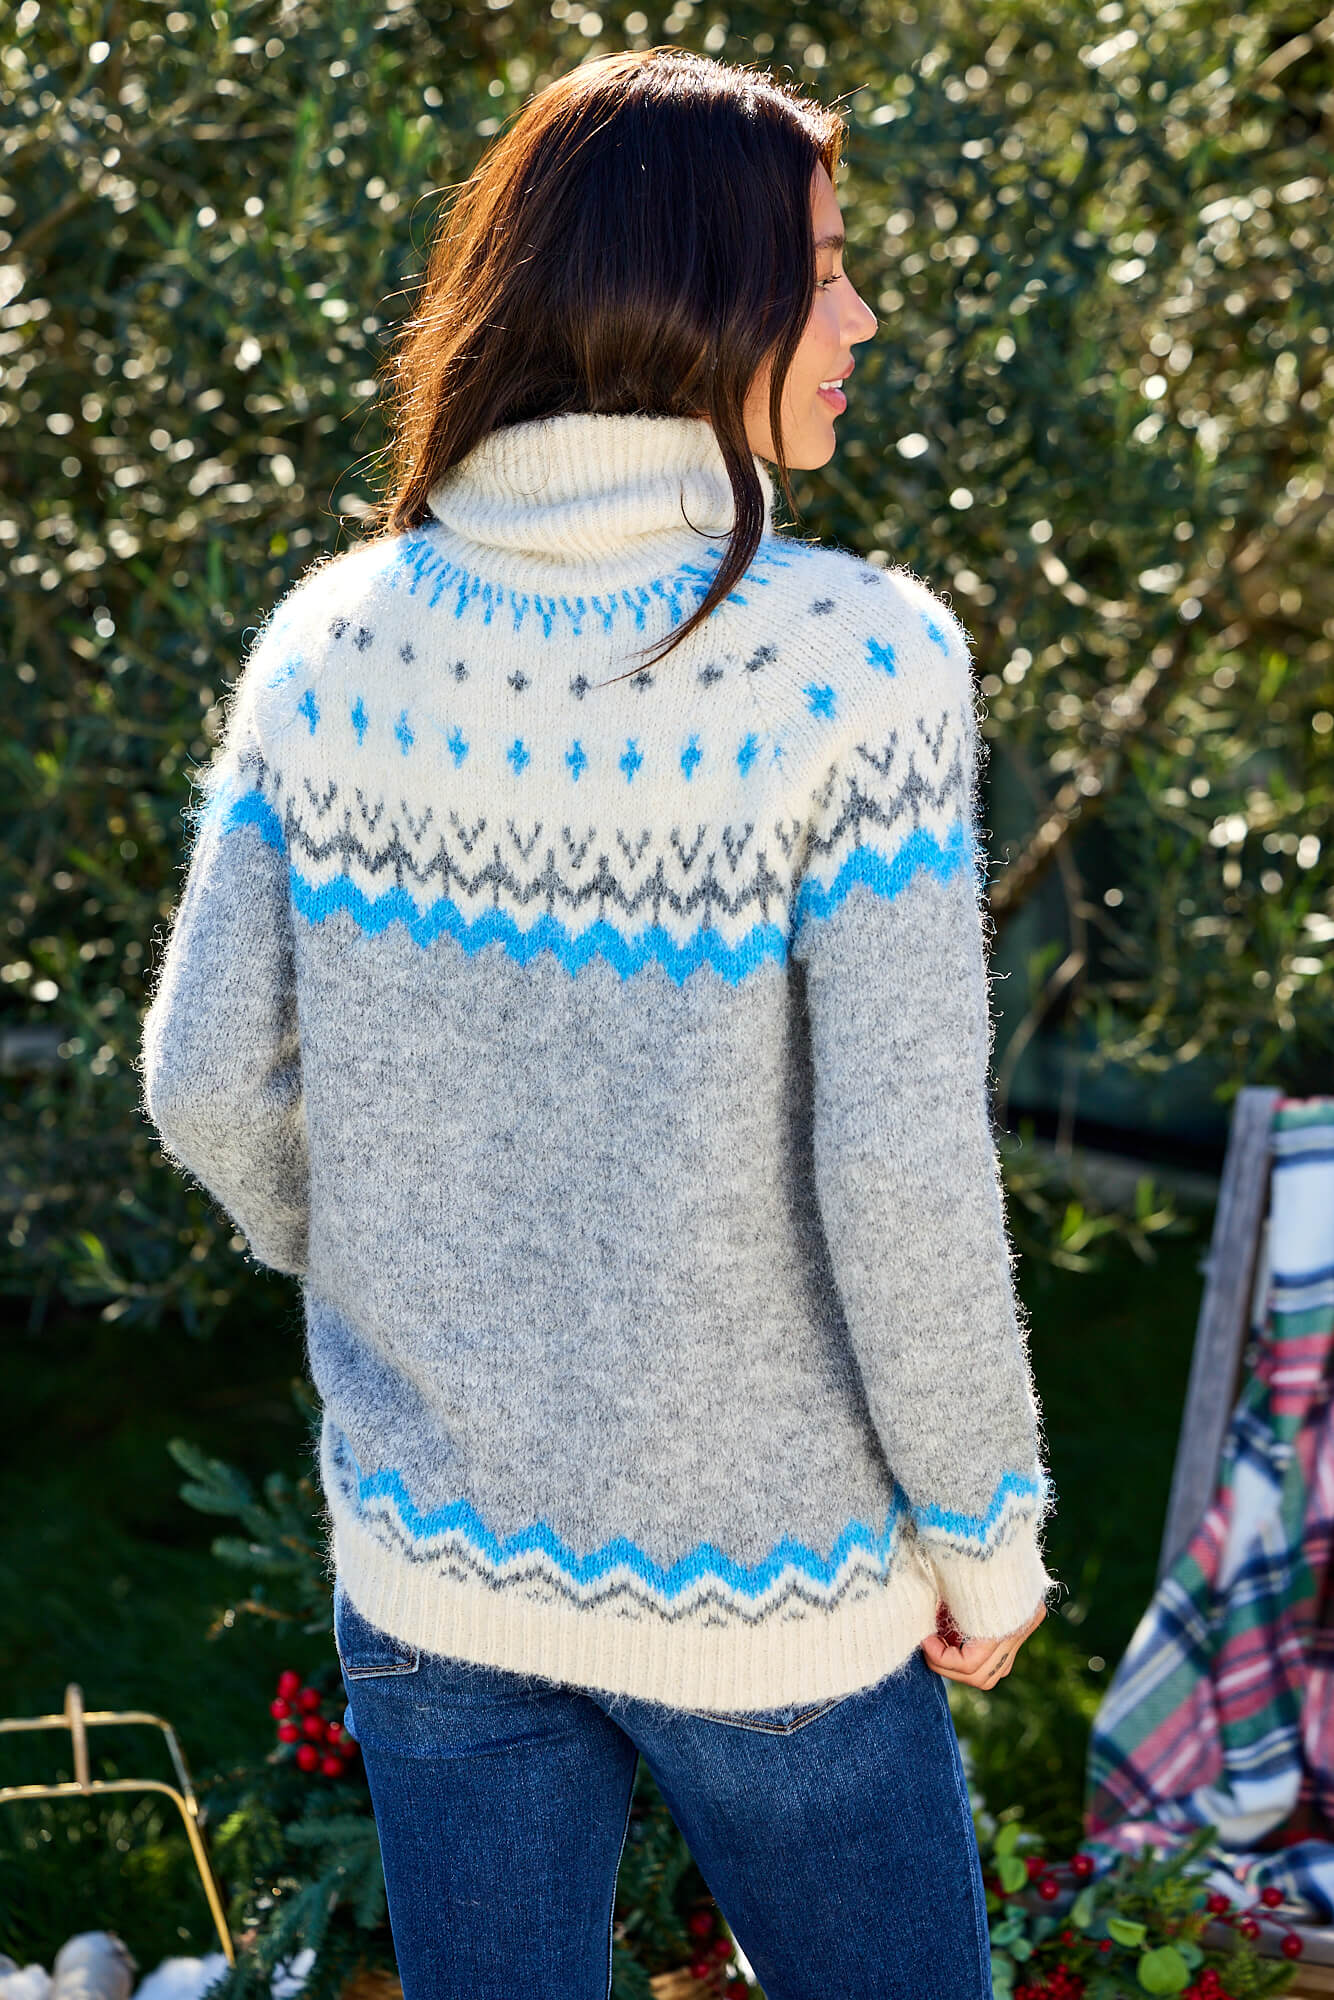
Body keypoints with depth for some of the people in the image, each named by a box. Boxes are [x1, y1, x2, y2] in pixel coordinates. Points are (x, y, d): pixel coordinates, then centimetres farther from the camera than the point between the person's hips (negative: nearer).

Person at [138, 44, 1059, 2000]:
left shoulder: (335, 643, -7)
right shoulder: (856, 662, -19)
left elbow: (211, 1083, -2)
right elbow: (903, 1175, -20)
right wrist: (985, 1534, -5)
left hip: (429, 1562, 4)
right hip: (754, 1586, -3)